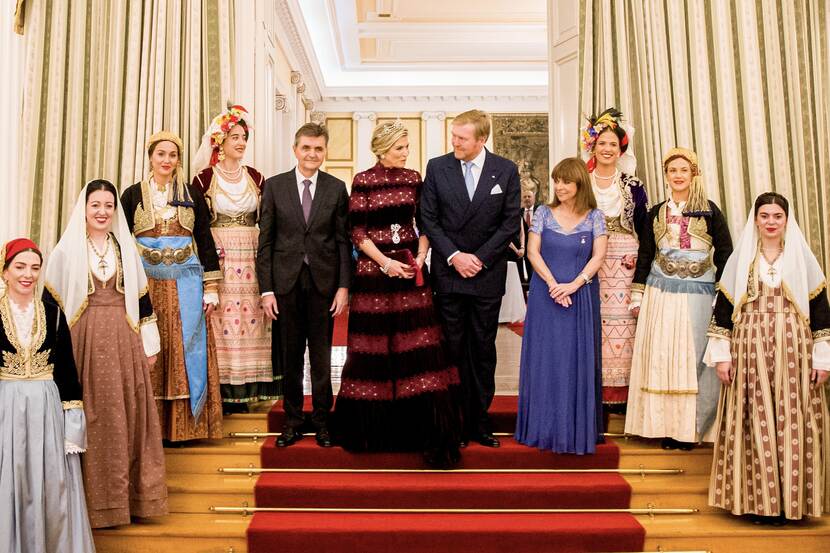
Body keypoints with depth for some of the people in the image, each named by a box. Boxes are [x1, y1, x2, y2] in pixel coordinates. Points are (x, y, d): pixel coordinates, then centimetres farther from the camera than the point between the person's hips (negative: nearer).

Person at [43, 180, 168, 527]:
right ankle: (96, 500, 13)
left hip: (124, 342, 3)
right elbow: (50, 303, 1)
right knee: (92, 419, 1)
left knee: (129, 415, 5)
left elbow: (142, 298, 11)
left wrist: (150, 343, 9)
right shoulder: (66, 249, 2)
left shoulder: (125, 247, 10)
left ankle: (132, 494, 17)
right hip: (84, 342, -2)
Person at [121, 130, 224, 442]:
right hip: (145, 283, 0)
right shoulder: (133, 195, 7)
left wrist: (211, 288, 0)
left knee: (185, 351, 0)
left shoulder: (192, 195, 8)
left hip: (185, 284, 0)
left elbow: (205, 241, 7)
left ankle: (183, 425, 7)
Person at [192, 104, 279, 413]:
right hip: (217, 258, -3)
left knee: (249, 319, 4)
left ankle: (243, 390, 13)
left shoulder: (255, 177, 9)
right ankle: (219, 391, 6)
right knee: (220, 323, -3)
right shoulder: (205, 177, -1)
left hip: (250, 259, 4)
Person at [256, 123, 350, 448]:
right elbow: (265, 241, 1)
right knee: (290, 356, 9)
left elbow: (343, 240, 2)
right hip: (286, 283, 0)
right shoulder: (274, 186, 2)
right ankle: (293, 420, 22)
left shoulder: (336, 188, 3)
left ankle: (321, 420, 22)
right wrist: (266, 289, -4)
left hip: (323, 282, 0)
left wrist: (344, 286, -5)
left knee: (321, 356, 7)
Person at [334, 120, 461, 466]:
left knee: (418, 344, -2)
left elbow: (424, 224, 11)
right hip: (374, 270, -3)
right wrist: (385, 262, -12)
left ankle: (427, 430, 3)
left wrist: (421, 257, -4)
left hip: (410, 269, 3)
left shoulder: (413, 179, 9)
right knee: (374, 344, 2)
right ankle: (374, 426, 17)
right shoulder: (363, 181, -1)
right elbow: (357, 233, -4)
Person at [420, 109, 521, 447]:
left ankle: (480, 422, 16)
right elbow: (428, 219, 0)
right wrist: (454, 256, -10)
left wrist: (480, 258, -8)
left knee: (483, 350, 7)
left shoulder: (506, 171, 0)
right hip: (448, 273, 0)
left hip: (487, 275, 0)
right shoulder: (437, 168, 1)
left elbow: (511, 222, 0)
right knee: (453, 350, 4)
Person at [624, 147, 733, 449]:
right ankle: (665, 425, 8)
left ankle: (690, 427, 7)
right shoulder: (656, 213, 10)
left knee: (693, 359, -1)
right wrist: (637, 296, 8)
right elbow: (644, 255, 12)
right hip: (660, 294, 2)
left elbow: (724, 253, 2)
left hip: (698, 295, -2)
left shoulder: (709, 210, 2)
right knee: (660, 358, 1)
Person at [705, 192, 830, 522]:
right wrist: (721, 355, 0)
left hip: (794, 351, 0)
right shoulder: (740, 259, 7)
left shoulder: (802, 258, 7)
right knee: (756, 426, -1)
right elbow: (723, 308, 6)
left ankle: (791, 500, 9)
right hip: (750, 350, 0)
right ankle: (760, 502, 7)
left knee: (793, 427, -1)